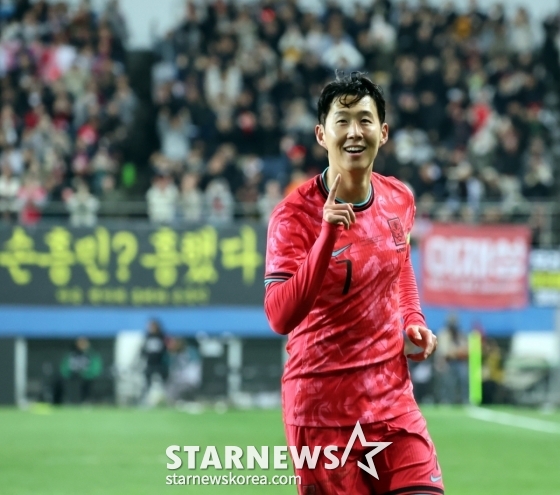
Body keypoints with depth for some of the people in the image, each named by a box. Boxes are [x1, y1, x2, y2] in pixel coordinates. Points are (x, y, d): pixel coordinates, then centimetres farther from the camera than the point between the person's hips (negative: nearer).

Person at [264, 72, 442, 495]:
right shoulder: (296, 214, -14)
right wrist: (326, 236, -33)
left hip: (393, 397, 4)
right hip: (322, 406, -4)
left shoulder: (399, 199, 3)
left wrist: (413, 320, 8)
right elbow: (280, 317, -26)